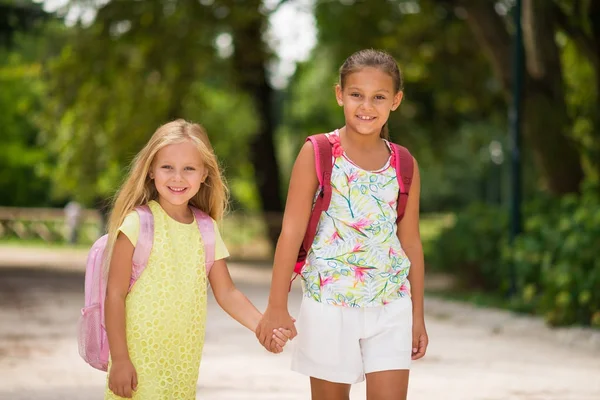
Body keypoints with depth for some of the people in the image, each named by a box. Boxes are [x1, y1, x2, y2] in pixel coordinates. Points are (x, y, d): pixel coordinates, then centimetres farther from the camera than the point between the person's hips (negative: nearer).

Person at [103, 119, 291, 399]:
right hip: (139, 359, -4)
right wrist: (119, 359, -12)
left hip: (184, 361, 4)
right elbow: (115, 294, -9)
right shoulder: (138, 224, -9)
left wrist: (263, 327, -9)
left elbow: (226, 293, 7)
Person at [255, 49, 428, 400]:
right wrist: (277, 307, -8)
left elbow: (411, 242, 9)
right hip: (329, 303, -2)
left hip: (391, 307, 2)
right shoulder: (317, 155, -6)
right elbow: (292, 232, -7)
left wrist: (418, 315, 11)